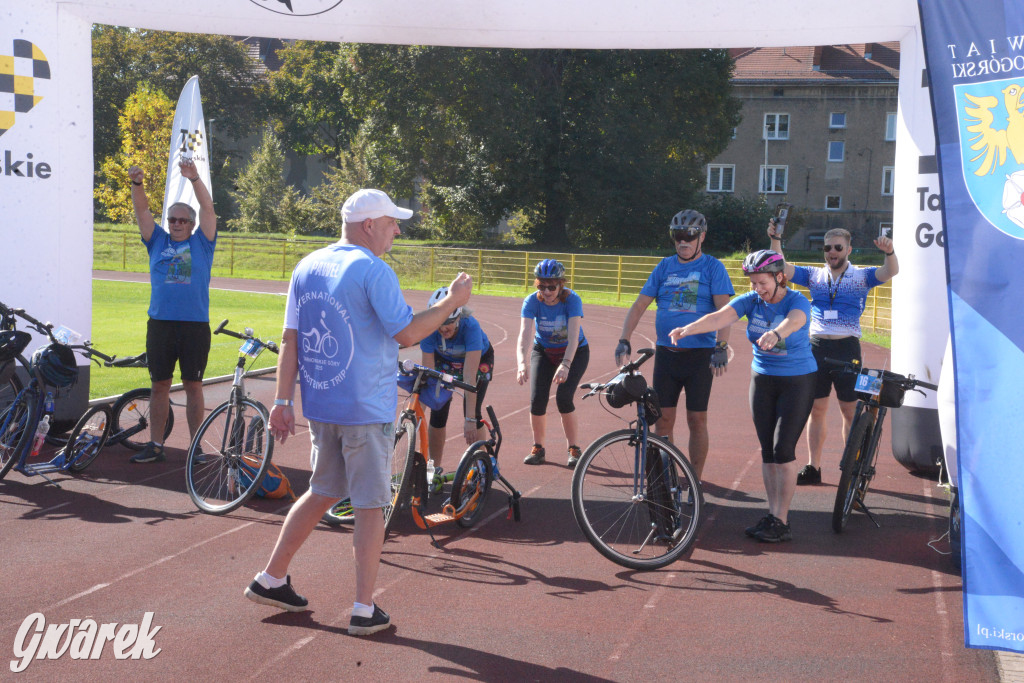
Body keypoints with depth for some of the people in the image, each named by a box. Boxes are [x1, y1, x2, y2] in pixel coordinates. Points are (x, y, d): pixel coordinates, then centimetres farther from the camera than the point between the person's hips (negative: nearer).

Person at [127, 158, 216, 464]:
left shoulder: (201, 243, 7)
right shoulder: (158, 242, 12)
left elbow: (208, 208, -4)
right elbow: (142, 211, 3)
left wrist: (194, 178, -17)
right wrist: (137, 184, -14)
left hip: (195, 326, -2)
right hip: (160, 324, 2)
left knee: (193, 385, 4)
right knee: (160, 385, 7)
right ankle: (155, 445, 15)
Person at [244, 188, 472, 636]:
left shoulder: (307, 267, 8)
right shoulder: (372, 270, -13)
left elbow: (290, 338, 7)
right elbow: (406, 334, -14)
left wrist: (283, 401, 8)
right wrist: (452, 301, -3)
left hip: (319, 406, 7)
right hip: (366, 409, -7)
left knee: (322, 493, 21)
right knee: (369, 506, 2)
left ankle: (271, 580, 26)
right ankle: (364, 610, 7)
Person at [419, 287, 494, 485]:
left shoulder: (470, 326, -41)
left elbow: (469, 376, -43)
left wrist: (470, 419, -44)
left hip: (479, 359, -2)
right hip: (445, 360, 2)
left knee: (473, 412, -15)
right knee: (438, 413, -9)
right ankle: (436, 468, 7)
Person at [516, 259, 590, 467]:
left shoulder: (572, 300, -27)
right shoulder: (532, 302, -22)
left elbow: (573, 335, -38)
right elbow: (524, 334, -34)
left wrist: (566, 364, -53)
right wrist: (521, 363, -52)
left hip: (575, 352, -2)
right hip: (543, 351, 2)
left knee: (563, 397, -20)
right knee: (537, 399, -15)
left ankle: (573, 449, -1)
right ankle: (538, 448, 7)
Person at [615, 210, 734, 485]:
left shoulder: (712, 267, -1)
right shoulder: (665, 267, 9)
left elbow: (724, 309, -11)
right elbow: (639, 305, 7)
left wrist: (722, 347, -25)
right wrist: (624, 341, -5)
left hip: (700, 356, -3)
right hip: (665, 353, 3)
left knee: (697, 420, 1)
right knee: (663, 418, 3)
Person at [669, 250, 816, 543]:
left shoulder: (797, 301, -17)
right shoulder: (751, 300, -5)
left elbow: (793, 322, -41)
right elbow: (720, 317, -22)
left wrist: (776, 334, -65)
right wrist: (688, 328, -41)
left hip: (797, 382, -5)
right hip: (762, 379, 5)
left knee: (783, 450, -8)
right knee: (767, 451, 7)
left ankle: (782, 522, -1)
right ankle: (772, 513, 17)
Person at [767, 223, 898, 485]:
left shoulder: (862, 276, 4)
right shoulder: (814, 275, 10)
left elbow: (890, 271, -12)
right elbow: (782, 269, 1)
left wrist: (889, 252, -33)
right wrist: (775, 240, -14)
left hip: (847, 348, -2)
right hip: (817, 347, 2)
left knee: (851, 411, 3)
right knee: (816, 409, 6)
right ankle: (813, 467, 13)